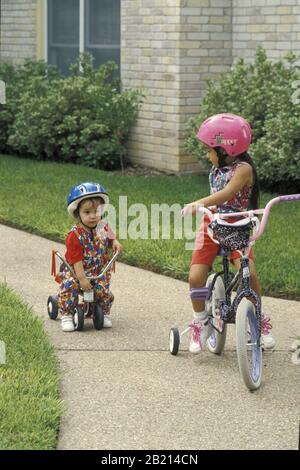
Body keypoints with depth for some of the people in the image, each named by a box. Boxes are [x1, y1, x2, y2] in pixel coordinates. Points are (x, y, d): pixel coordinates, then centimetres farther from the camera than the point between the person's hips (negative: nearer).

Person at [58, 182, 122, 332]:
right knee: (69, 286, -26)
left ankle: (105, 314, 10)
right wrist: (82, 278, -28)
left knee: (103, 289, -17)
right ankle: (66, 316, -12)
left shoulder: (103, 227, -4)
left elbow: (110, 237, 20)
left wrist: (115, 243, -4)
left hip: (99, 272, 3)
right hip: (76, 272, -3)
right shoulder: (75, 235, -19)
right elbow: (76, 259, -22)